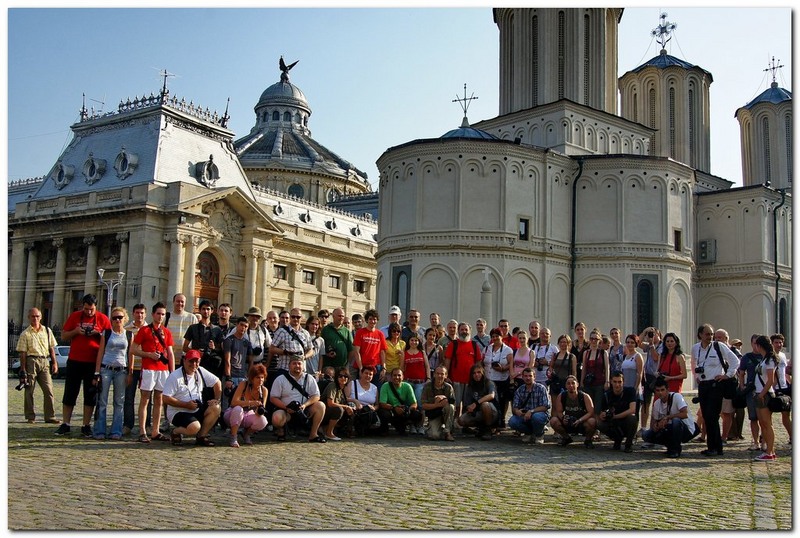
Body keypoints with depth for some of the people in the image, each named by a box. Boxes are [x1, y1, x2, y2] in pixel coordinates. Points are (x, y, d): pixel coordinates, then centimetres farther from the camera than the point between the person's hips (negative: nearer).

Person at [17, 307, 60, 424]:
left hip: (44, 362, 2)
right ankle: (30, 417, 9)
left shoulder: (47, 331, 13)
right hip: (31, 361, -2)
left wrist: (54, 363, 9)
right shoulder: (25, 333, 4)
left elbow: (52, 348, 16)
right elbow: (22, 352, 0)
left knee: (48, 390, -3)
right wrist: (23, 369, -5)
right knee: (29, 390, 1)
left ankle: (50, 416, 0)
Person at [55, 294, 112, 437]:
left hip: (93, 362, -1)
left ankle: (86, 426, 10)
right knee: (69, 393, 5)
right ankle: (65, 424, 13)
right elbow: (63, 336, 8)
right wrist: (75, 331, -11)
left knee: (91, 395, 2)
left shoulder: (103, 319, 1)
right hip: (75, 361, 1)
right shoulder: (74, 316, 6)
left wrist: (99, 334, -14)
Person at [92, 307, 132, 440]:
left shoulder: (129, 335, 7)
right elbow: (100, 353, 2)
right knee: (102, 401, -1)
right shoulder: (106, 333, 3)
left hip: (121, 370, 2)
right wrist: (97, 373, -3)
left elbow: (130, 354, 9)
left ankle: (116, 432, 8)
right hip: (106, 369, -1)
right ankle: (100, 431, 4)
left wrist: (130, 372, 3)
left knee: (119, 402, 3)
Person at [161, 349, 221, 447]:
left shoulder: (200, 371, 4)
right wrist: (186, 405, -21)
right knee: (194, 427, -33)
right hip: (178, 412, -6)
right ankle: (175, 432, 2)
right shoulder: (174, 376, -13)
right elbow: (166, 398, -17)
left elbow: (217, 382, 15)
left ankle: (201, 436, -4)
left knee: (215, 408, -18)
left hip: (197, 410, 6)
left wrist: (216, 399, 2)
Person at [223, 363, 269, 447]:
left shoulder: (264, 390, -9)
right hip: (232, 415, -3)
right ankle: (233, 438, -21)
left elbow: (262, 409, -6)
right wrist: (251, 403, -41)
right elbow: (234, 402, -29)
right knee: (238, 409, -38)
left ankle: (246, 434, 5)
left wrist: (260, 411, -31)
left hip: (247, 417, 3)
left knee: (263, 421, -28)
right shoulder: (243, 384, -19)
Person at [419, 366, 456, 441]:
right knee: (434, 435, -27)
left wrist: (444, 398, -31)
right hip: (433, 416, -2)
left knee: (450, 406, -32)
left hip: (445, 414, 2)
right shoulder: (427, 386, -6)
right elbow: (423, 405, -10)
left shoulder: (448, 387, -3)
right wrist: (437, 405, -23)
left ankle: (447, 432, -16)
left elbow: (453, 401, -15)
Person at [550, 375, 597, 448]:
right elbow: (558, 412, -3)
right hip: (568, 424, 3)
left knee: (592, 422, -35)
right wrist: (563, 418, -27)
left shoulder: (585, 396, -15)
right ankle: (566, 438, 7)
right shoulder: (561, 397, -8)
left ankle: (588, 440, -1)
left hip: (582, 424, -3)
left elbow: (591, 412, -20)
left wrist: (579, 420, -34)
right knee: (553, 421, -23)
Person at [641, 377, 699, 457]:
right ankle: (671, 446, 8)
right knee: (646, 435, -12)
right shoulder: (656, 403, 0)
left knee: (676, 421, -40)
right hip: (670, 429, 6)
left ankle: (675, 450, -17)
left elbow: (685, 414, -32)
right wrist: (654, 426, -16)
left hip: (687, 430, -6)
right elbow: (653, 421, 8)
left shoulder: (676, 396, -19)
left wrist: (667, 417, -29)